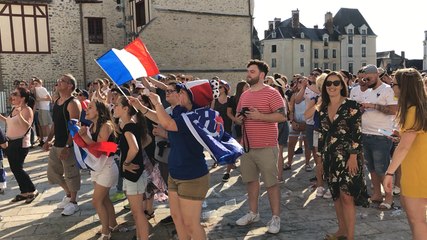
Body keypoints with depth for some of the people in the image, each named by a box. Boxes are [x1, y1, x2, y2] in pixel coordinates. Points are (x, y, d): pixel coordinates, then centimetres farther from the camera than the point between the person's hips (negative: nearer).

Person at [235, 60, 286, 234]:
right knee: (251, 180, 16)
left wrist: (259, 116, -22)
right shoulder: (244, 95, 12)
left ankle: (275, 217, 15)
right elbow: (238, 116, 22)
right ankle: (253, 213, 31)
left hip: (266, 147, -7)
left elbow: (282, 116, -16)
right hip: (247, 146, 7)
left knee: (271, 183, 2)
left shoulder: (271, 93, -9)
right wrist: (239, 119, -1)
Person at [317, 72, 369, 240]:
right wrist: (322, 156, 12)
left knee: (347, 196, -6)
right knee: (336, 195, 13)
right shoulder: (323, 109, 9)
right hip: (330, 157, 6)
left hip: (347, 157, -6)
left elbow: (357, 133, -11)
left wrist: (353, 156, -17)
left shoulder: (351, 105, -7)